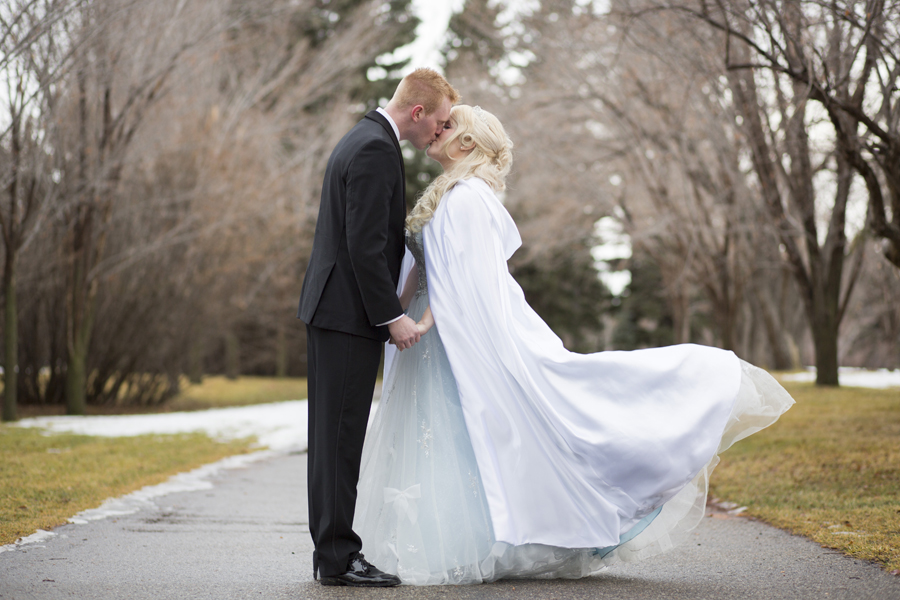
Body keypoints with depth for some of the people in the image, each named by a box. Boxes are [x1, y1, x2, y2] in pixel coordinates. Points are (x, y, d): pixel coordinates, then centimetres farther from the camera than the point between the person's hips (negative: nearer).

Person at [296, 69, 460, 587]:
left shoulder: (366, 139, 18)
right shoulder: (376, 150, -15)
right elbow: (365, 246, -21)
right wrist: (393, 316, -18)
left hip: (334, 310, 11)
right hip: (350, 312, -11)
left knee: (335, 436, 12)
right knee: (341, 436, -6)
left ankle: (332, 550, 18)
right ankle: (338, 557, -1)